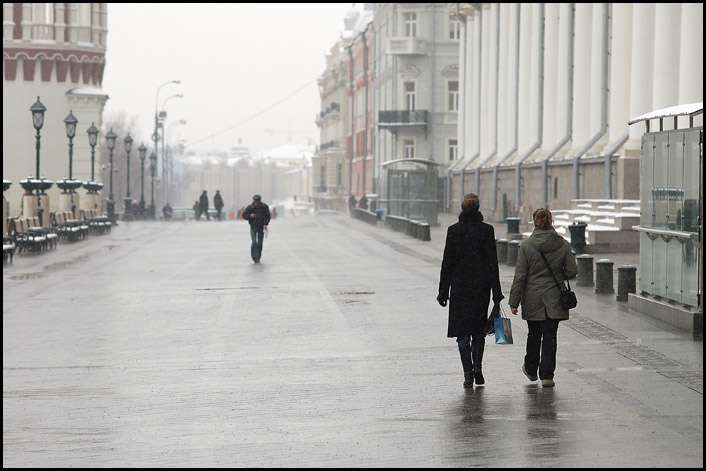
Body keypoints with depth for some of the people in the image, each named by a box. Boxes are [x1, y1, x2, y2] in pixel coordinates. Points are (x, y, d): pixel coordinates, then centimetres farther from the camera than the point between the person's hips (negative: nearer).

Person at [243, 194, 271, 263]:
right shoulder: (250, 208, -6)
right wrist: (250, 215, -20)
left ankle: (258, 258, 16)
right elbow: (244, 215, -1)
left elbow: (267, 216, -2)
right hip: (253, 227, -1)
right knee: (254, 242, -14)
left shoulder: (264, 207, -5)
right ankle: (255, 257, -10)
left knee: (260, 243, 3)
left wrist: (265, 224, -16)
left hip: (261, 227, 1)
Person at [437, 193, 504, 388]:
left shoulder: (453, 230, -4)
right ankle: (477, 367, 0)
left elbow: (447, 262, -3)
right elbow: (492, 262, -5)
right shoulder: (487, 230, -5)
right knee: (479, 328, 17)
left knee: (462, 330, 5)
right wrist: (496, 291, -1)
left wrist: (443, 291, 2)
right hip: (481, 284, 1)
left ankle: (468, 374, -1)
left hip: (459, 285, -1)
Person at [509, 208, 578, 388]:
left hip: (532, 299, 0)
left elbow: (520, 276, -8)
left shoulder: (527, 245, -9)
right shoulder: (563, 245, -5)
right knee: (550, 336, 4)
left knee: (534, 334, 17)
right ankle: (547, 376, 0)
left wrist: (514, 301, -3)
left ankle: (531, 370, 32)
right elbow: (572, 271, -3)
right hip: (554, 299, 0)